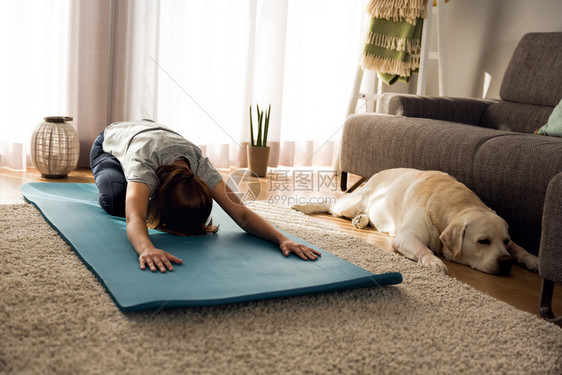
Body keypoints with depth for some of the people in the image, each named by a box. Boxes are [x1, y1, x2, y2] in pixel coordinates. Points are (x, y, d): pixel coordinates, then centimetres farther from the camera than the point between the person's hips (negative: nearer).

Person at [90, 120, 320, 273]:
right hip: (109, 143, -4)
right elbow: (134, 219, -65)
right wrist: (146, 249, -87)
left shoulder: (200, 165, -38)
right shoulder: (143, 163, -49)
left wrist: (282, 239, -56)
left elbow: (239, 210, -42)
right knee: (115, 200, -32)